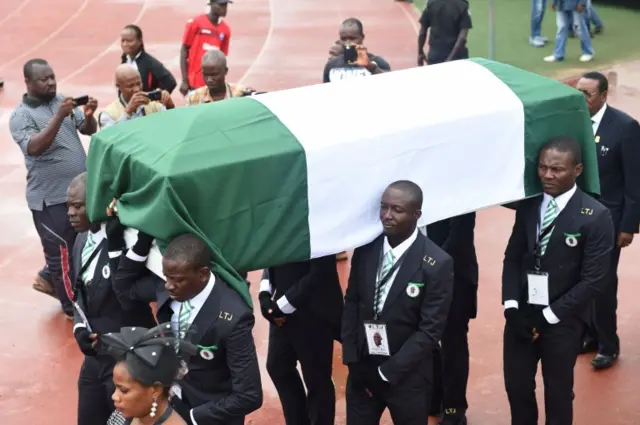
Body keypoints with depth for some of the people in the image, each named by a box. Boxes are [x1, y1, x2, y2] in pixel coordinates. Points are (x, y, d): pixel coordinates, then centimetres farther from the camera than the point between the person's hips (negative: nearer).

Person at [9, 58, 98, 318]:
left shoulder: (62, 100, 4)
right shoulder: (20, 116, -12)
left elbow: (89, 131, 3)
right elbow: (34, 148, -27)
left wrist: (88, 115, -19)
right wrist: (59, 117, -34)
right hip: (50, 198, -6)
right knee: (62, 251, 6)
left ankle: (49, 278, 43)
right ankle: (73, 306, 21)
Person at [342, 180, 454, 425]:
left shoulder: (437, 264, -16)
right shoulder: (365, 249, -3)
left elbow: (430, 331, -15)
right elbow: (351, 304, 7)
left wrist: (387, 372, -15)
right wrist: (352, 359, -2)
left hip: (407, 375, -4)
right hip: (361, 368, 4)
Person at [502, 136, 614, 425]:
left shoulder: (595, 216, -14)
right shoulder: (528, 205, 1)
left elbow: (594, 280, -14)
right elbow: (512, 257, 7)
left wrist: (548, 316, -14)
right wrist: (511, 306, -6)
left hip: (562, 321, -4)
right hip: (521, 313, 4)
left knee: (558, 393, 10)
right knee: (516, 386, 12)